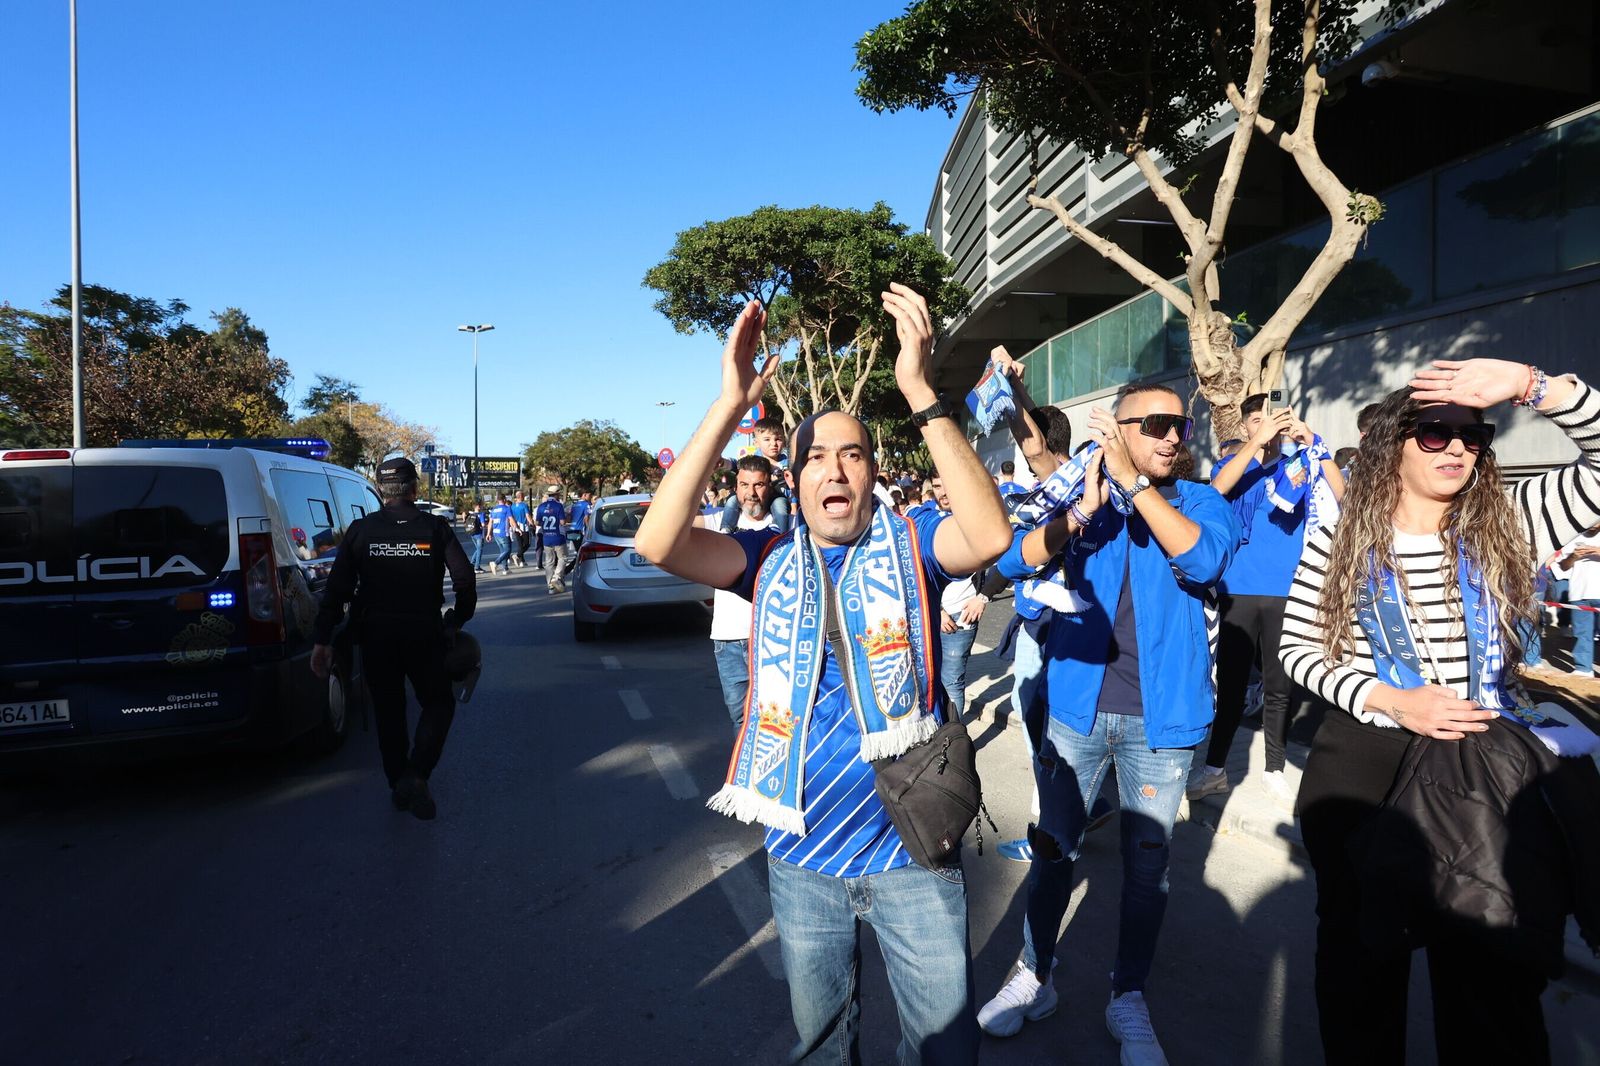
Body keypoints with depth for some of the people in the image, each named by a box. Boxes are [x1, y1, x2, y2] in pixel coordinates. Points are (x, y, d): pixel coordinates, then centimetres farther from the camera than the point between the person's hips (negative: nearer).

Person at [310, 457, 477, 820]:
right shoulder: (435, 528, -4)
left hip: (375, 635, 2)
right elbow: (465, 580, -8)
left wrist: (322, 639, -1)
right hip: (423, 634, -2)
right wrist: (457, 621, 7)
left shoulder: (360, 530, 0)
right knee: (438, 704, 14)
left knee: (388, 711, 16)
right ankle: (416, 775, -5)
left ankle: (398, 786, 24)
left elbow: (336, 589, -3)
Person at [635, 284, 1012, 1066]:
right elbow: (658, 543, -20)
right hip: (801, 859, 2)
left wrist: (919, 390, -34)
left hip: (912, 853, -1)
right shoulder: (772, 560, -4)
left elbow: (990, 535, -28)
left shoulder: (909, 546, -7)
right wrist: (731, 403, -27)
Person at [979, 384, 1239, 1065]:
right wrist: (1080, 512, -26)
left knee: (1147, 862, 11)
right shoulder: (1082, 497, 3)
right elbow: (1014, 560, -11)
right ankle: (1034, 977, 29)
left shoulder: (1200, 502, 1)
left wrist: (1135, 481, -27)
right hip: (1078, 707, 1)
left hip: (1159, 715, 0)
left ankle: (1128, 999, 29)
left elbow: (1205, 560, -21)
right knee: (1054, 848, 11)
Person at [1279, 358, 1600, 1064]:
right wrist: (1391, 701, -15)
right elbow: (1297, 649, -1)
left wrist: (1528, 383, -23)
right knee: (1361, 952, 14)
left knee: (1492, 971, 11)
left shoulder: (1504, 527, -1)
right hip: (1359, 766, -1)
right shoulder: (1338, 543, -4)